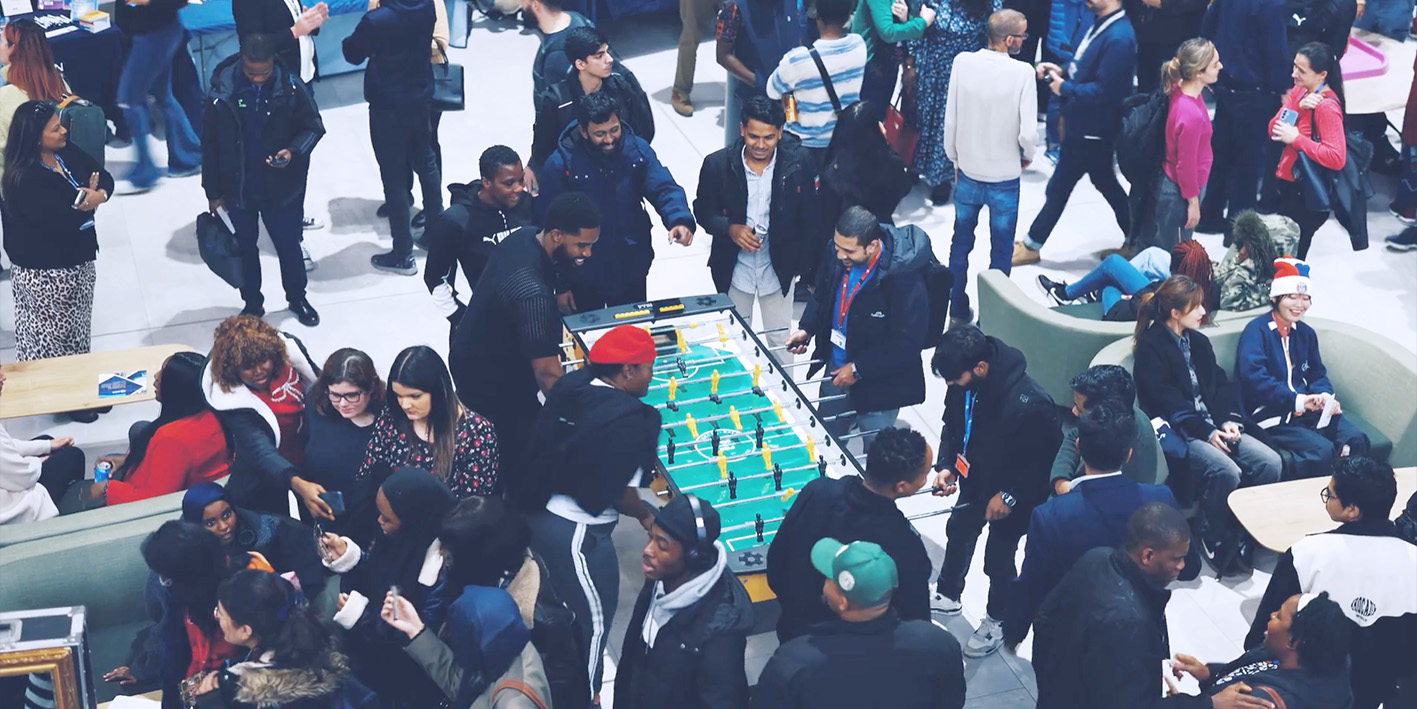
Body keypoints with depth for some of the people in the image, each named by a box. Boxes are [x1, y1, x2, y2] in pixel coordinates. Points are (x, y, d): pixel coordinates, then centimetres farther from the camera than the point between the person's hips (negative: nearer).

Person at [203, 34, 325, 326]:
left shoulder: (291, 87, -17)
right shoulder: (223, 89, -15)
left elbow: (314, 127, -5)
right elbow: (210, 143, -6)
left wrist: (294, 152, -26)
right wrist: (213, 192, -2)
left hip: (282, 187, -1)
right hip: (237, 188, 1)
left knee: (288, 244, 15)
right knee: (244, 247, 17)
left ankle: (297, 299, 39)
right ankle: (252, 302, 38)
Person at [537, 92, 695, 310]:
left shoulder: (637, 150, -9)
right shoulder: (561, 163, -17)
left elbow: (664, 189, -15)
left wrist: (680, 220, -38)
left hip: (631, 271, 2)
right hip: (583, 278, -2)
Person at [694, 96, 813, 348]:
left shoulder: (798, 163, -14)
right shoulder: (717, 164, -14)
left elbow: (808, 216, -3)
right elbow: (703, 211, -2)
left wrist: (805, 262, -1)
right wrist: (729, 229, -21)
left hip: (779, 267, 0)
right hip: (734, 268, 0)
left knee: (781, 341, 14)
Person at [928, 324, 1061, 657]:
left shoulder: (1029, 404, -39)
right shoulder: (963, 384, -19)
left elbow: (1049, 458, -26)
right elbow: (952, 426, 2)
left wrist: (1011, 495, -23)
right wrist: (945, 465, -10)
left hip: (1011, 498, -6)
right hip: (973, 481, 6)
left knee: (998, 557, 11)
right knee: (958, 533, 26)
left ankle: (998, 621, 39)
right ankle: (947, 595, 54)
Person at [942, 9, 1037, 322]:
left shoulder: (962, 62, -12)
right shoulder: (1022, 72, -20)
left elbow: (950, 120, -6)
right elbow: (1028, 132, -20)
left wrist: (955, 159, 10)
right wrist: (1027, 157, 2)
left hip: (968, 173, 3)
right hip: (1005, 178, -3)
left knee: (960, 244, 21)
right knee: (1000, 252, 14)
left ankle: (958, 310, 31)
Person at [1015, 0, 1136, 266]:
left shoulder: (1118, 38, -26)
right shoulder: (1102, 24, 6)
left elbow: (1104, 90, -27)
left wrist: (1064, 88, -18)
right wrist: (1062, 72, 1)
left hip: (1091, 130, -10)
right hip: (1085, 125, 10)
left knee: (1059, 187, 4)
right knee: (1105, 183, 20)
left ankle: (1032, 245, 18)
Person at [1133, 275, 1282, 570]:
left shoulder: (1198, 342, 18)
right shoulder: (1151, 347, -6)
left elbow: (1220, 385, 14)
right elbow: (1165, 399, -13)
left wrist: (1229, 420, -6)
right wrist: (1206, 431, -19)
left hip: (1214, 426, 7)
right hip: (1178, 432, -7)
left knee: (1269, 462, -15)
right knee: (1226, 471, -32)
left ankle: (1246, 533, -5)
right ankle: (1215, 541, -11)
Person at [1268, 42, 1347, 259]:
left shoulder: (1327, 107, -22)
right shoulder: (1298, 91, 3)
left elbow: (1337, 158, -30)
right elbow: (1274, 131, -3)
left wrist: (1296, 138, -26)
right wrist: (1297, 107, -18)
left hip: (1308, 194, -9)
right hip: (1288, 183, 9)